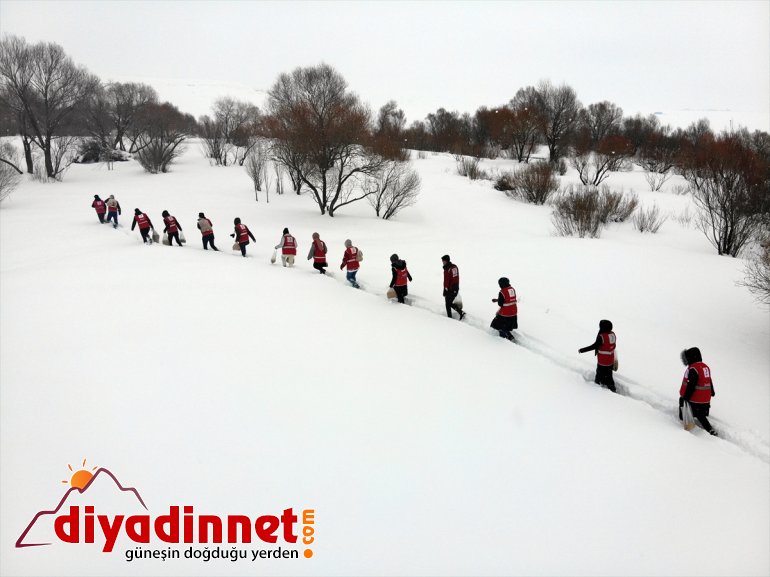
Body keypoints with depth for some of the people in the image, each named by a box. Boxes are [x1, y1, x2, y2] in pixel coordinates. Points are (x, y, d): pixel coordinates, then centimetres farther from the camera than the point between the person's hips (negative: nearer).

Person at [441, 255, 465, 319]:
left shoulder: (447, 269, -19)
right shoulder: (455, 266, 5)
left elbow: (446, 281, -18)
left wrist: (445, 291, -12)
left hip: (450, 290, -8)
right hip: (456, 289, 8)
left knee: (448, 304, 8)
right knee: (451, 303, 20)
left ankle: (450, 317, 14)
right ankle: (461, 312, 8)